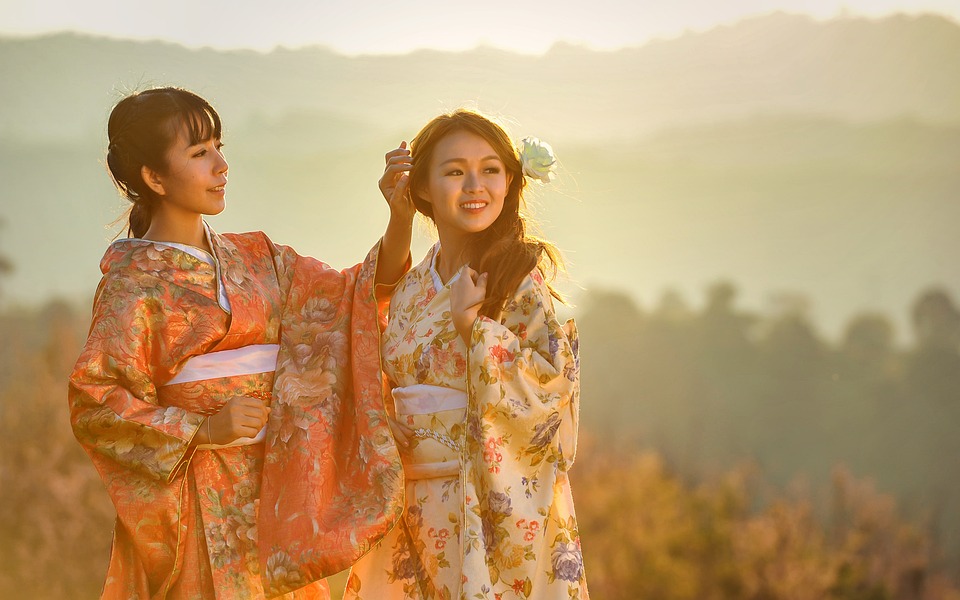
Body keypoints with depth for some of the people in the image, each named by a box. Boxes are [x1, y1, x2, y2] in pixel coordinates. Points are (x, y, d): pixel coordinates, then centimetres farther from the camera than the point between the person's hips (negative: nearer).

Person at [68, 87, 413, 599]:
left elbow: (358, 292, 9)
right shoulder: (134, 283, -6)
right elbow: (94, 404, -10)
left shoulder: (253, 258, 12)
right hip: (199, 502, -5)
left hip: (273, 492, 6)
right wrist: (202, 429, -18)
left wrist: (401, 219, -7)